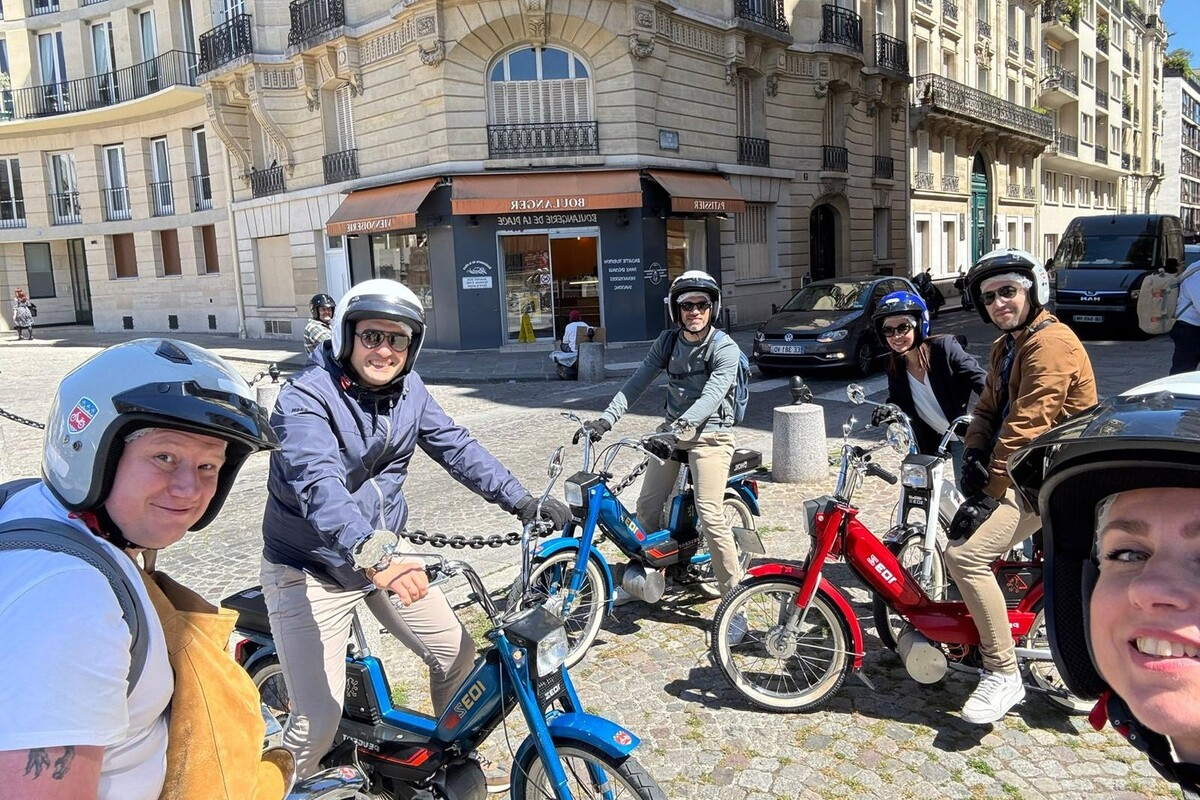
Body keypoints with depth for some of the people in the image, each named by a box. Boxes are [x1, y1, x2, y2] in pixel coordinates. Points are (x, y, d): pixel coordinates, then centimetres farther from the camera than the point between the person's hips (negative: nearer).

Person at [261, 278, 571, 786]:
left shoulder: (408, 388, -1)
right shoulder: (305, 398, -21)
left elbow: (455, 446, 0)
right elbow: (319, 484, -37)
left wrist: (522, 501, -10)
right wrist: (369, 555, -53)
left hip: (385, 553, 6)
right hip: (310, 569, -6)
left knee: (457, 654, 9)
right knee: (319, 715, -9)